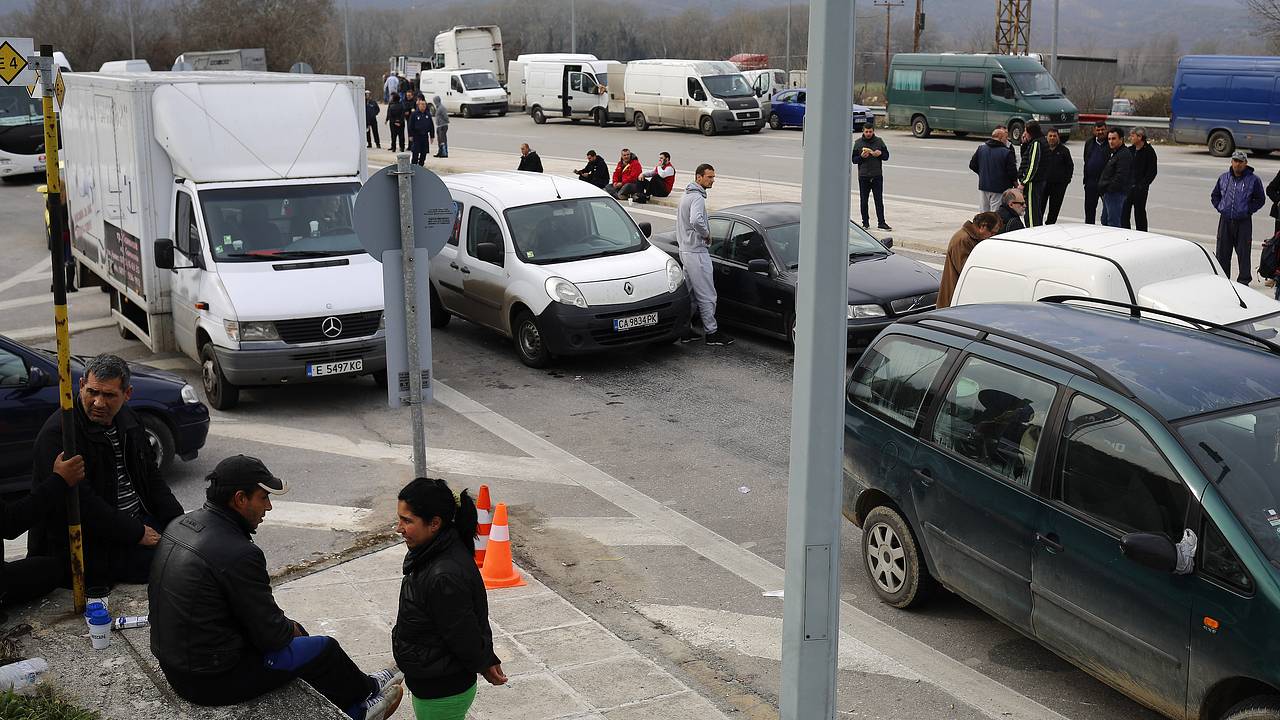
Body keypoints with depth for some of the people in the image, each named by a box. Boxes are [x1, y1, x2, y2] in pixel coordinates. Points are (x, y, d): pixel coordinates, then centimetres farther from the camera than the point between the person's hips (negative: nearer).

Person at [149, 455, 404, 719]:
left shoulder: (181, 524, 0)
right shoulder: (238, 554, -28)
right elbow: (271, 635, -19)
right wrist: (290, 628, 4)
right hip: (211, 679, -9)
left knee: (294, 631, 23)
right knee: (323, 648, 9)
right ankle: (367, 691, 39)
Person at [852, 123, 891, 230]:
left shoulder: (879, 141, 6)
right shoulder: (858, 143, 4)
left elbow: (886, 156, 10)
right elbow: (854, 160, 4)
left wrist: (880, 154, -11)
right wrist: (861, 157, -15)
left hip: (877, 176, 0)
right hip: (863, 176, 0)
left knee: (879, 200, -2)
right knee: (864, 201, 5)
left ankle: (881, 222, -1)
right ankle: (865, 222, 15)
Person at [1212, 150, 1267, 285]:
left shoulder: (1253, 180, -2)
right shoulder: (1224, 178, 8)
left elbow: (1260, 199, 4)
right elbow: (1214, 195, 20)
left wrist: (1248, 210, -5)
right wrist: (1220, 208, 7)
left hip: (1243, 222, -3)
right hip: (1225, 221, 3)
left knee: (1243, 252, 1)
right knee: (1222, 252, 7)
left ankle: (1244, 279, 12)